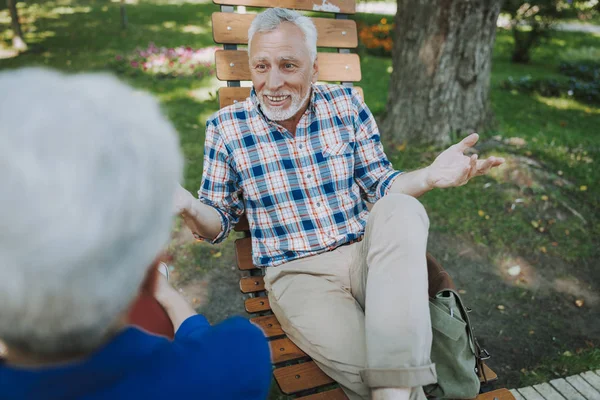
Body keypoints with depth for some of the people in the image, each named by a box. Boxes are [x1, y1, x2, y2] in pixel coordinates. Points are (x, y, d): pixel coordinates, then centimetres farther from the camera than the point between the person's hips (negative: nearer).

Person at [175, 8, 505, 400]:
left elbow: (379, 185, 9)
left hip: (367, 257, 3)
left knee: (401, 209, -31)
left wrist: (430, 176, -12)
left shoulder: (347, 104, 3)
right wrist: (189, 208, -18)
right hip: (298, 274, -2)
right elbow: (218, 222, 6)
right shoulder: (226, 127, -1)